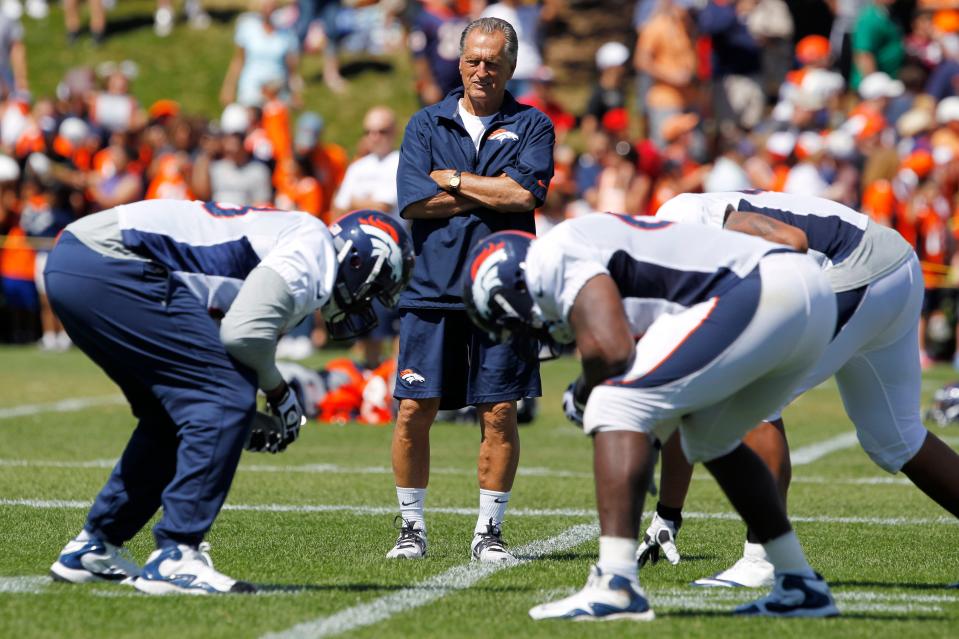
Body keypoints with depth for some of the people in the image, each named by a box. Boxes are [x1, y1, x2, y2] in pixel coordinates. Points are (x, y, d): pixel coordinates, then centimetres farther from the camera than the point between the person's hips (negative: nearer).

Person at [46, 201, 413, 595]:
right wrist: (279, 393, 2)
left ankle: (92, 548, 29)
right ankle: (174, 559, -8)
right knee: (226, 400, -8)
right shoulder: (315, 250, -4)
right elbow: (244, 334, -17)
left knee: (172, 415, 21)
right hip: (111, 268, -11)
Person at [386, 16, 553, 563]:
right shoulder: (427, 124, 11)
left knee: (499, 413, -2)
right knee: (415, 409, -3)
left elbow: (526, 192, -11)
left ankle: (490, 531, 9)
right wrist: (491, 193, -5)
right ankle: (412, 528, 10)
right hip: (433, 287, 1)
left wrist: (453, 180, -4)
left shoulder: (531, 126, 8)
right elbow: (413, 200, -4)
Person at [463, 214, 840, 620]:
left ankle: (616, 587, -16)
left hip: (759, 294, -10)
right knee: (710, 439, 29)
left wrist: (582, 395, 6)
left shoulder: (554, 258, -1)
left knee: (616, 404, -7)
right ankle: (801, 587, 31)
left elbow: (611, 349, -14)